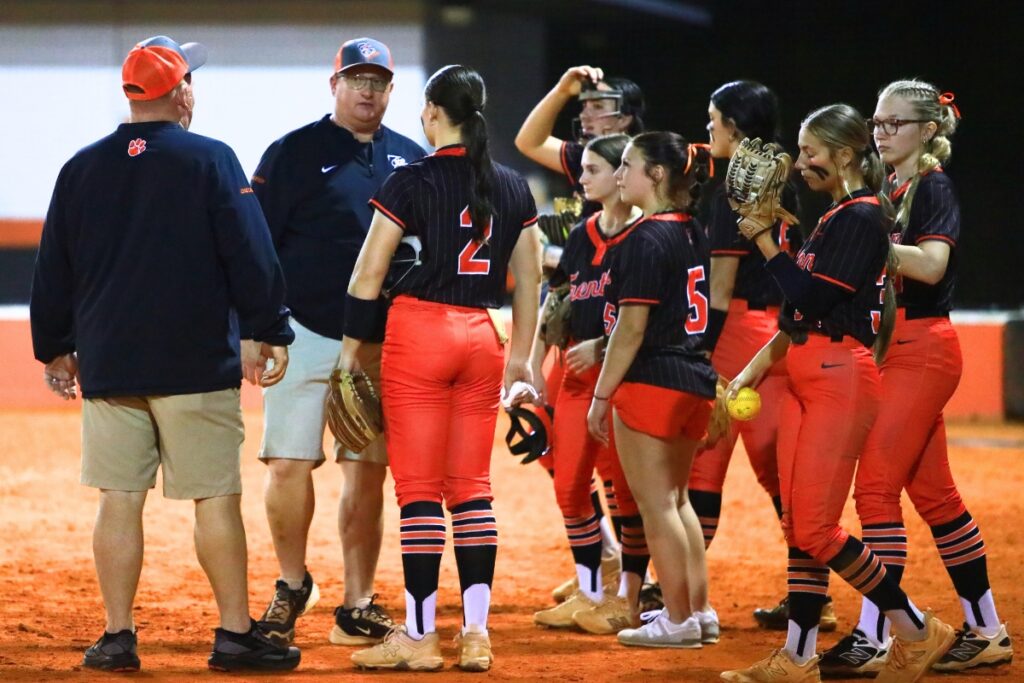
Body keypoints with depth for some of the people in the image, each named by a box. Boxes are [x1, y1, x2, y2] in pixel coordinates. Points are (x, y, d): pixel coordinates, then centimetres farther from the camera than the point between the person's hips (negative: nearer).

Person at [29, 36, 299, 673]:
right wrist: (269, 333, 1)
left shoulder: (82, 168, 7)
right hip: (196, 366, -3)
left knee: (119, 500, 5)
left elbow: (53, 269, 12)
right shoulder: (210, 160, -5)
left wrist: (56, 349, 22)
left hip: (107, 364, 4)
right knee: (216, 498, 0)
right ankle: (236, 633, 0)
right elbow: (251, 256, -7)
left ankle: (117, 638, 5)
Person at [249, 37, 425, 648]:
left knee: (369, 473, 4)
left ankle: (358, 606, 10)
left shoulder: (410, 159, 11)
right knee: (289, 464, -7)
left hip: (383, 342, 3)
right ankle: (292, 587, 13)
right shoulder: (294, 153, -1)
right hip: (306, 334, -3)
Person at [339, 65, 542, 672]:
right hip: (483, 337, 4)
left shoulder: (411, 182, -7)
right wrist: (521, 357, 19)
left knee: (420, 488, -1)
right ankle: (477, 633, 3)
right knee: (473, 487, 7)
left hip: (419, 331, -4)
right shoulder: (512, 187, 7)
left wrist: (351, 348, 1)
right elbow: (529, 279, 11)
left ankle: (420, 634, -1)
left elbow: (370, 272, -6)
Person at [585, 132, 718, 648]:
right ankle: (699, 611, 19)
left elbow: (632, 329, -17)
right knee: (675, 500, 18)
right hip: (696, 379, 9)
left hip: (651, 382, -9)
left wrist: (601, 396, -12)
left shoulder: (646, 240, -15)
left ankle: (677, 620, 2)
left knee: (656, 504, -1)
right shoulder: (694, 234, 11)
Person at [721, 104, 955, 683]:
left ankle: (918, 632, 1)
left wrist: (762, 238, -10)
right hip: (807, 380, 10)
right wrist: (758, 367, 18)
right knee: (798, 525, 7)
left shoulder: (862, 216, -13)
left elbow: (812, 296, -19)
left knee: (815, 530, -9)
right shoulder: (836, 217, 16)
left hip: (841, 378, -10)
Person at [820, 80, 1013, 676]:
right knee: (933, 492, 10)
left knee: (876, 486, -14)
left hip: (922, 351, -9)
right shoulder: (889, 191, 15)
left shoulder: (934, 188, -9)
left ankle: (874, 639, -15)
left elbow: (931, 264, -25)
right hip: (892, 349, 9)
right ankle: (987, 632, 16)